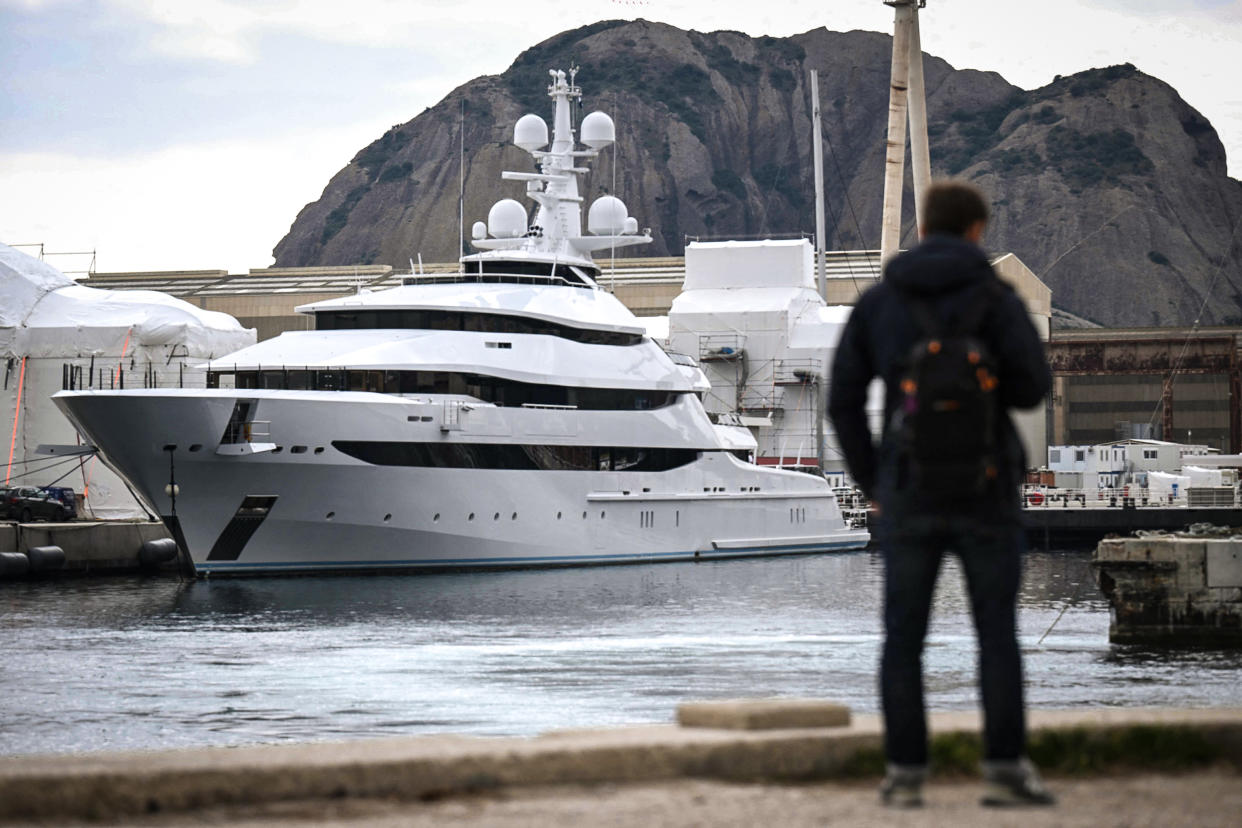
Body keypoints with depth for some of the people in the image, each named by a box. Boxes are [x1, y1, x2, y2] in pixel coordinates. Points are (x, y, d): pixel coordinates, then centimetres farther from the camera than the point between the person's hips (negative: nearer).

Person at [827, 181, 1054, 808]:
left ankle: (905, 774, 3)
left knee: (904, 637, 6)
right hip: (986, 489, -2)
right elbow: (1032, 387, -8)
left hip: (909, 492, 2)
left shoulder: (877, 302, 5)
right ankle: (1005, 768, -1)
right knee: (997, 632, 5)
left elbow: (843, 400, 2)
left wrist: (871, 484, 10)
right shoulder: (995, 298, -4)